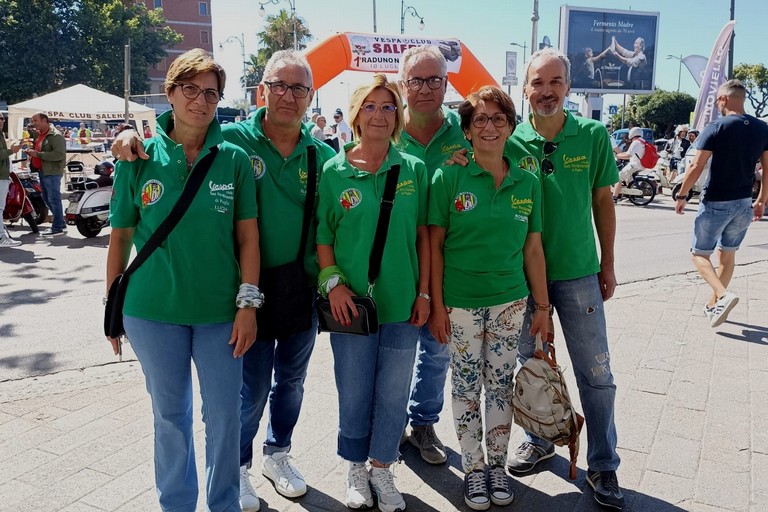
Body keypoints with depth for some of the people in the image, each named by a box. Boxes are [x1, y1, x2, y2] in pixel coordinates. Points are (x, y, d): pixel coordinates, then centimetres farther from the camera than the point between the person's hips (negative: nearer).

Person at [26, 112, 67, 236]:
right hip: (42, 171, 10)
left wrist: (38, 154, -23)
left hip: (52, 172, -10)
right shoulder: (38, 134, 17)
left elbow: (59, 154, -24)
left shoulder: (56, 136, -13)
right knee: (47, 199, 15)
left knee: (54, 199, -5)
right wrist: (31, 151, 7)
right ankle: (61, 223, 25)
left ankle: (57, 228, 1)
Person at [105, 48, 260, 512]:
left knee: (225, 414, 9)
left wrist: (248, 303, -6)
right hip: (154, 310, 0)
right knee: (170, 413, 14)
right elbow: (120, 237, 5)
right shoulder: (139, 159, -2)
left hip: (221, 311, 0)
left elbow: (247, 235, -1)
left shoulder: (234, 158, -2)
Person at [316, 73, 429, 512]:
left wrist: (424, 292, 1)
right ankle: (356, 469, 34)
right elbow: (321, 235, 1)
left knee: (393, 393, 12)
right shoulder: (333, 171, -3)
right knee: (354, 393, 11)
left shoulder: (414, 169, 1)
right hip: (352, 302, -1)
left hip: (403, 303, 2)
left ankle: (382, 468, 33)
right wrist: (333, 282, -11)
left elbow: (422, 233, 4)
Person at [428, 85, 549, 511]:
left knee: (501, 385, 13)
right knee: (467, 386, 9)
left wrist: (542, 305, 6)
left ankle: (498, 464, 31)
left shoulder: (527, 183, 1)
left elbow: (533, 248, 6)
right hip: (461, 301, -2)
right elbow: (434, 245, -6)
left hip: (509, 300, 3)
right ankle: (473, 468, 27)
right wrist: (437, 305, -9)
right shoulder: (448, 178, -7)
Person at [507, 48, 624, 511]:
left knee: (596, 372, 5)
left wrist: (607, 264, 4)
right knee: (530, 363, 15)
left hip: (579, 273, 0)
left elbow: (603, 202, 4)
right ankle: (539, 441, 37)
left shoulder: (593, 135, -3)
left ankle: (603, 466, 22)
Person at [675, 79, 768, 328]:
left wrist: (681, 196, -6)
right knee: (727, 254, 17)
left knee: (699, 254, 6)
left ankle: (723, 295, -16)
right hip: (744, 204, 6)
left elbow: (696, 167, -16)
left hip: (715, 204, -6)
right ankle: (713, 304, 26)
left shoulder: (716, 128, -14)